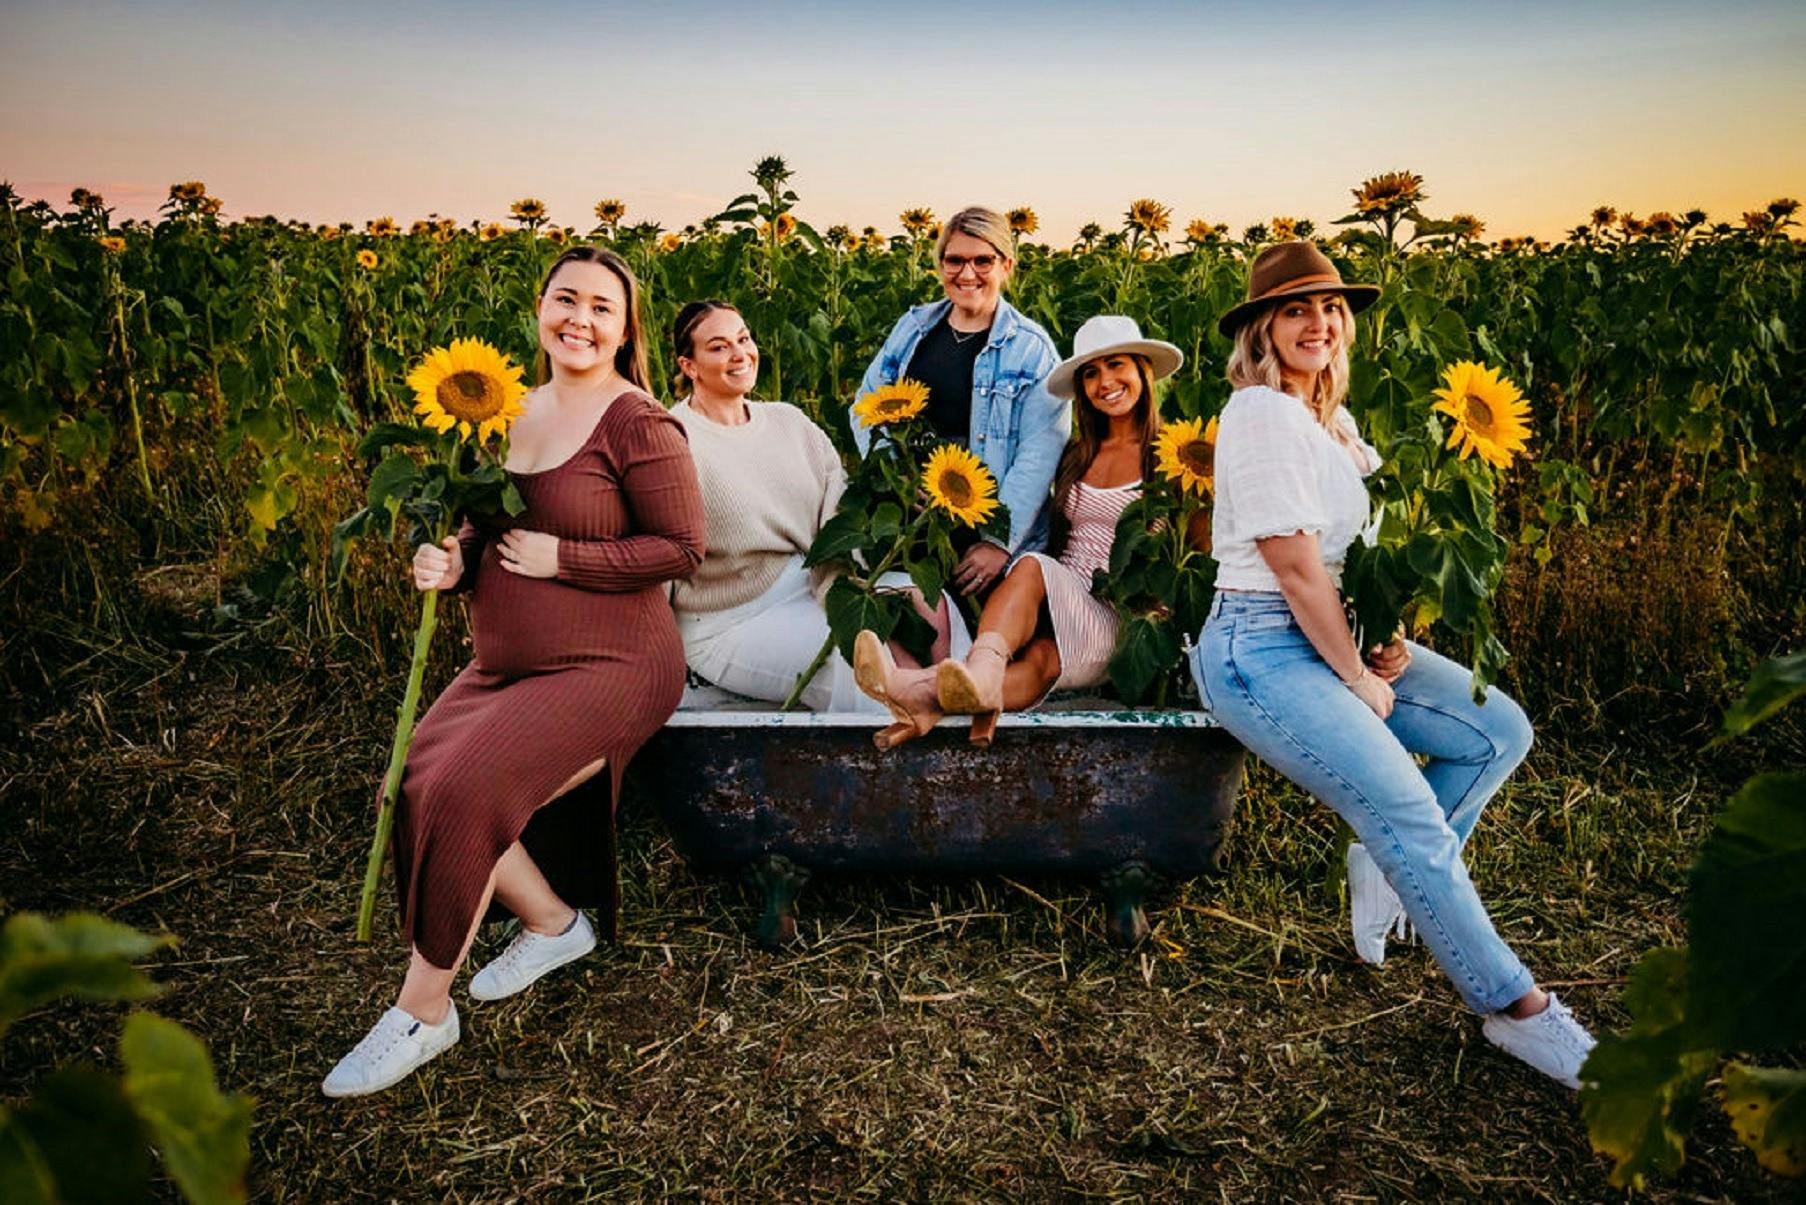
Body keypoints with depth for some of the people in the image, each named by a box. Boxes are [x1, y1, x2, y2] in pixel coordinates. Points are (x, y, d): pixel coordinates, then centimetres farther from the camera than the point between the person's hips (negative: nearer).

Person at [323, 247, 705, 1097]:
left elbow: (682, 548, -15)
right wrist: (454, 558, -4)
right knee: (415, 777, -11)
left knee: (462, 789, -21)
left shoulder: (639, 425, -13)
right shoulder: (516, 412, 9)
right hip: (504, 665, 8)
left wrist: (559, 558, -18)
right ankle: (553, 922, 12)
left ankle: (422, 1014, -1)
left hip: (607, 667, -8)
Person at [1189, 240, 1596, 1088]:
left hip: (1337, 634, 10)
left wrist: (1390, 638, -1)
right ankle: (1515, 1010, -2)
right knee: (1410, 814, -17)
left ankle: (1389, 868, 16)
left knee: (1501, 732, 3)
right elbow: (1296, 567, -19)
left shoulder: (1332, 418, 13)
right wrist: (1359, 683, -12)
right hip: (1261, 647, -9)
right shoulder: (1261, 412, -15)